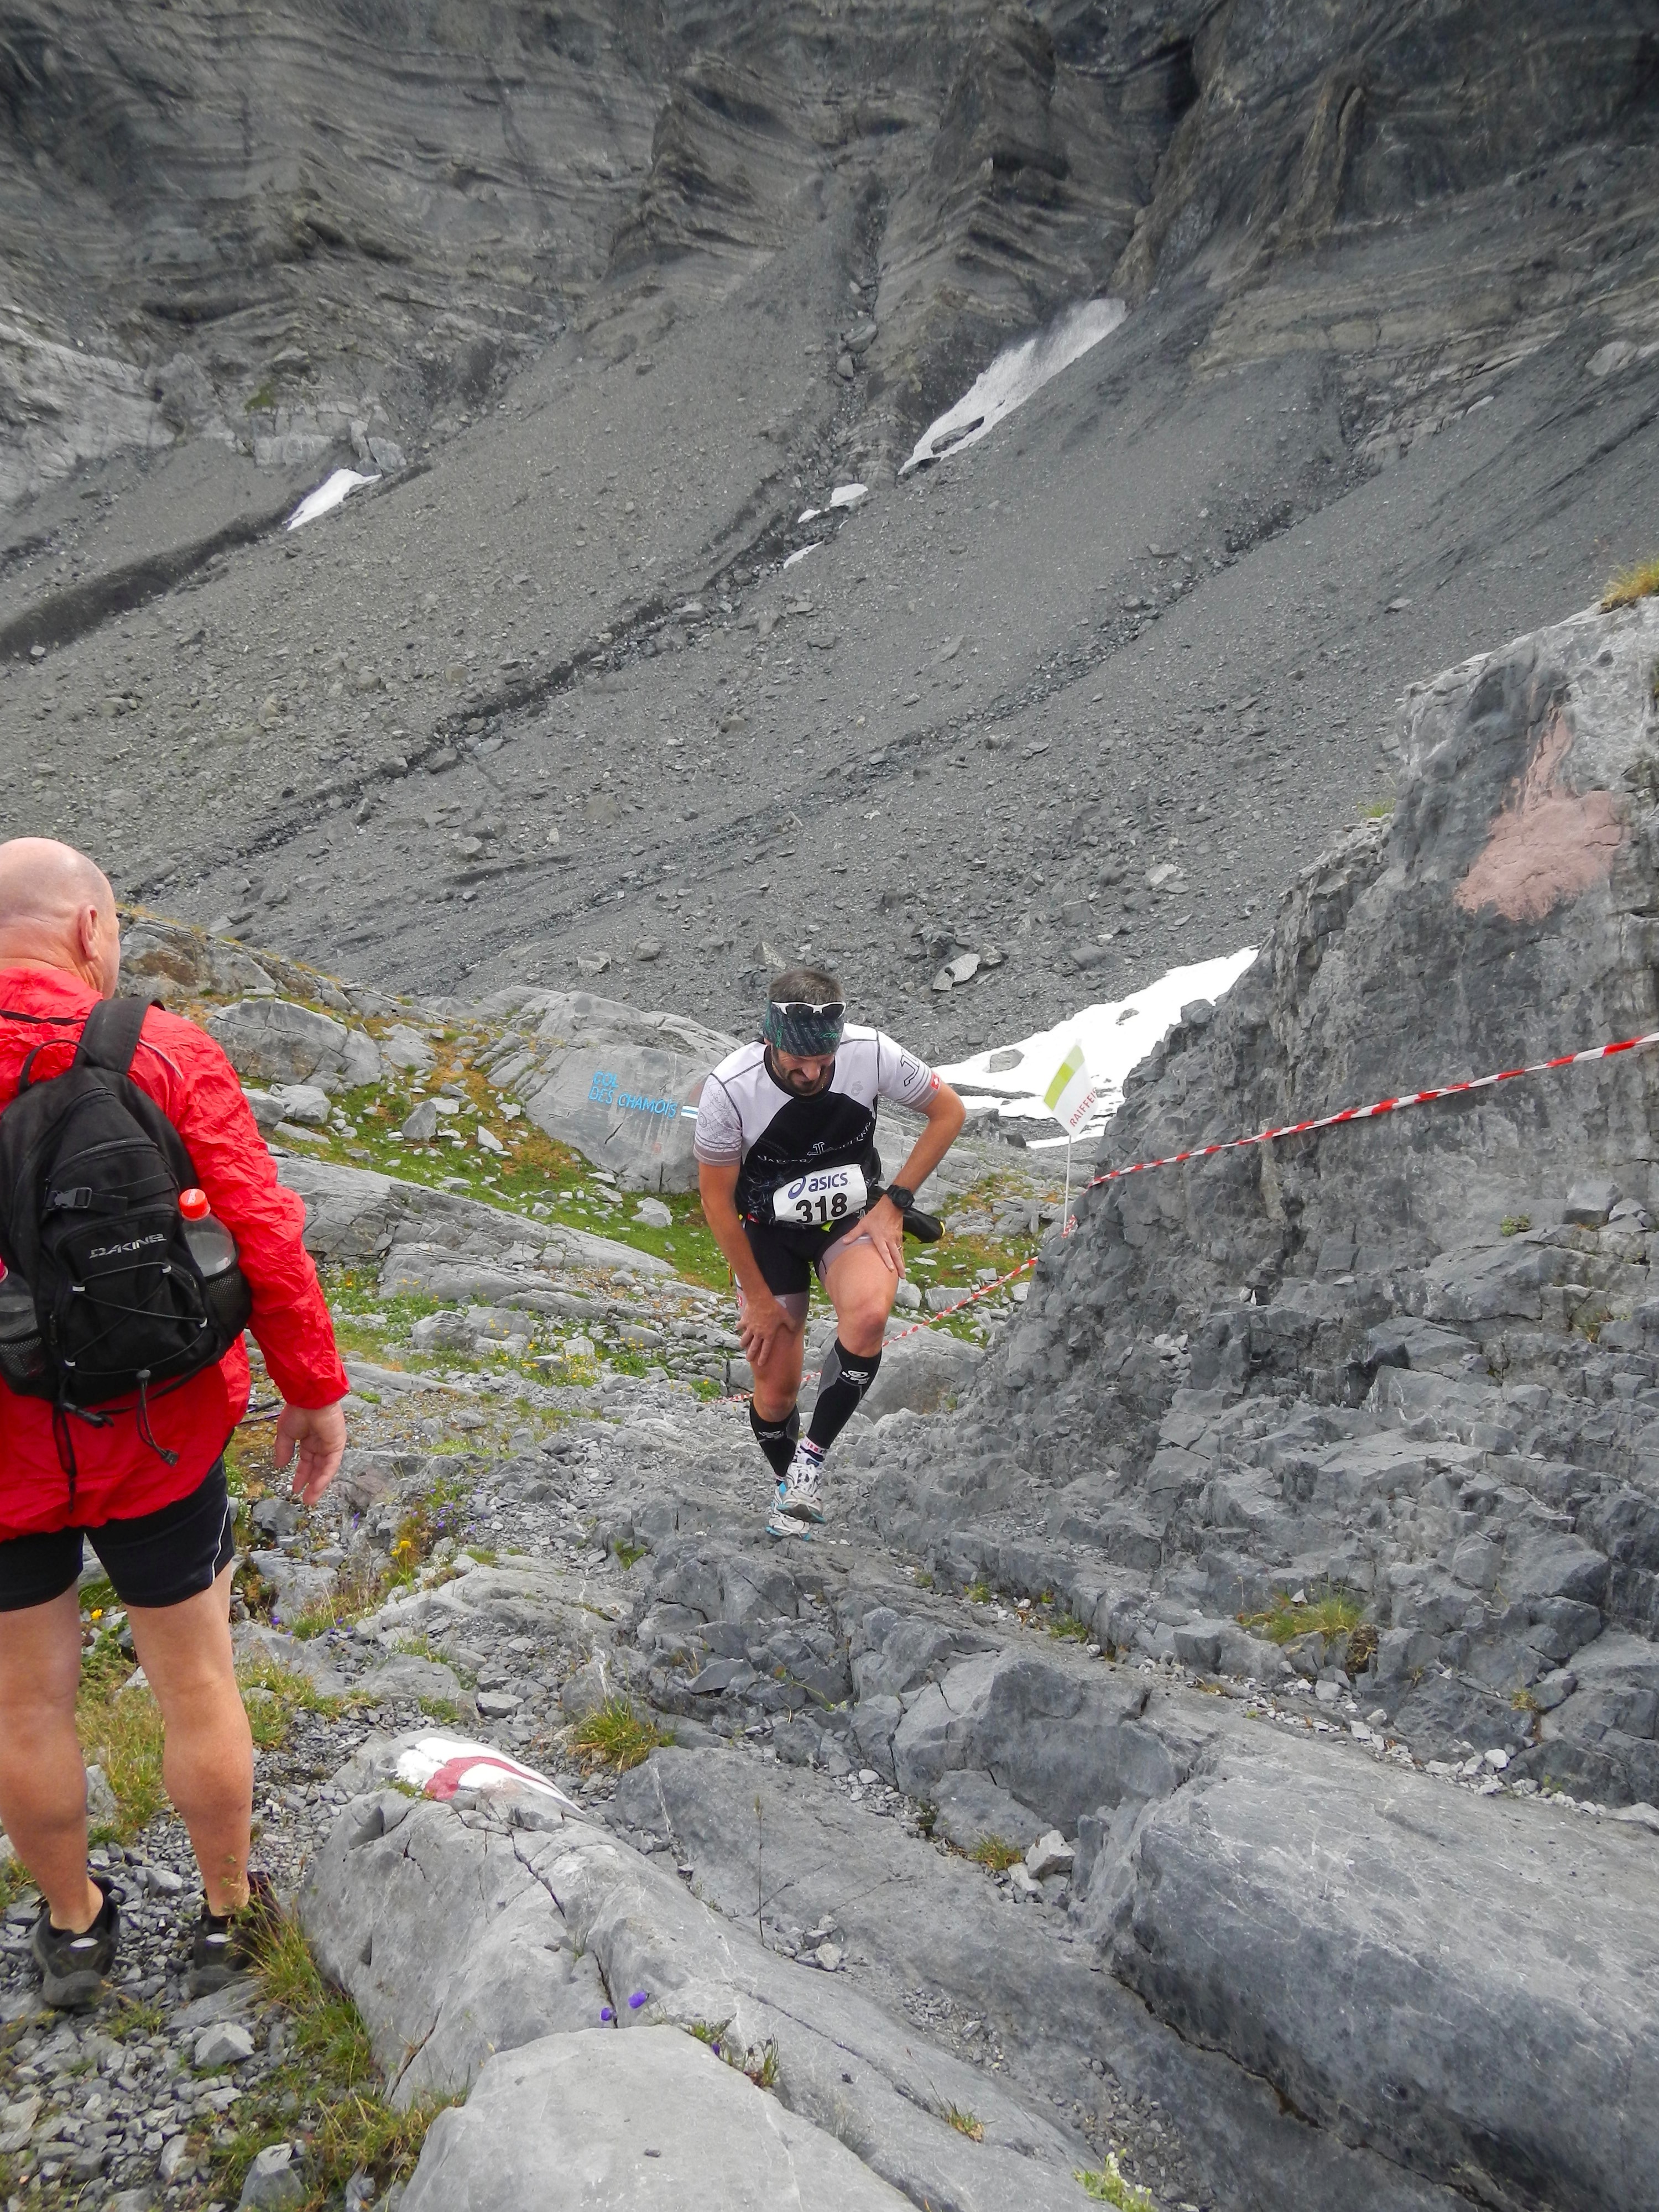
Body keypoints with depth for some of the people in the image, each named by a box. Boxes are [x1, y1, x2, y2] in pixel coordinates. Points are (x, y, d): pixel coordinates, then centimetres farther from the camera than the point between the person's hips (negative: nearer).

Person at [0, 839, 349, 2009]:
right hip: (157, 1440, -1)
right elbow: (266, 1240, -16)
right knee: (198, 1687, 17)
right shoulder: (167, 1056, -15)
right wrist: (315, 1390, -4)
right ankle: (228, 1916, 35)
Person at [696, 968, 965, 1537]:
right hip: (770, 1232, 0)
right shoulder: (728, 1089, -28)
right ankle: (789, 1488, 36)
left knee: (868, 1315, -32)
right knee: (776, 1394, 3)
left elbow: (949, 1112, -6)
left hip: (853, 1217, 1)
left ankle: (812, 1457, -12)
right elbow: (717, 1200, -15)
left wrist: (894, 1203, -12)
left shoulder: (871, 1053, -24)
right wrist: (759, 1298, -9)